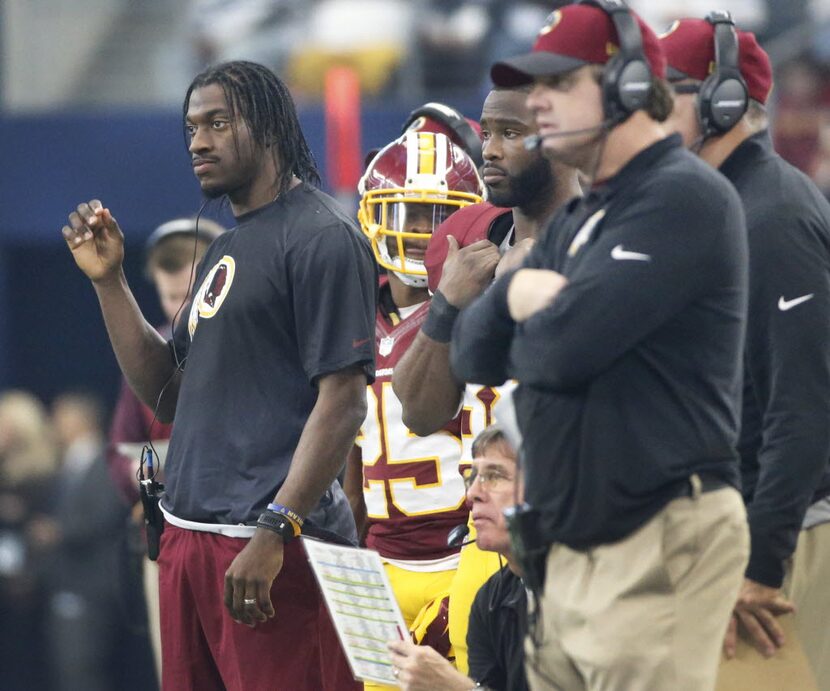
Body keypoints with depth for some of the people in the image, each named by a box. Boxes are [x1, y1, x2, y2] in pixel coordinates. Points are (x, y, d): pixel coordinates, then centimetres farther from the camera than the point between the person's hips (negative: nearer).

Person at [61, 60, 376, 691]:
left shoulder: (321, 238, -8)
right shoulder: (225, 250, 21)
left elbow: (342, 402, -16)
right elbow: (168, 392, 22)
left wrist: (274, 532, -23)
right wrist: (109, 280, 13)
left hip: (271, 548, -9)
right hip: (190, 538, 9)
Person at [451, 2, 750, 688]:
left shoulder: (683, 196, -11)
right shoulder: (576, 222, 20)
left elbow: (566, 347, -20)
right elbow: (473, 351, 14)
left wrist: (530, 323, 3)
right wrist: (515, 293, -7)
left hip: (657, 551, -9)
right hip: (571, 550, 9)